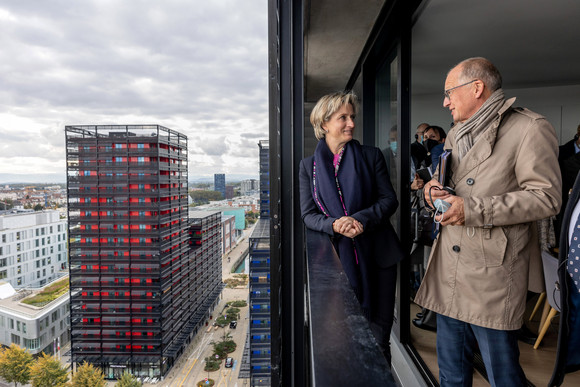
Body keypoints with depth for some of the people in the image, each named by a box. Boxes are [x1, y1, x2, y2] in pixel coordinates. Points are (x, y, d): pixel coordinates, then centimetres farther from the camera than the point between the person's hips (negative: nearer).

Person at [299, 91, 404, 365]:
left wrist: (360, 219, -17)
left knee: (378, 337, 7)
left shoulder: (371, 156, 5)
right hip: (336, 257, 0)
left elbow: (389, 199, 1)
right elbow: (308, 215, 2)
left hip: (376, 257, 1)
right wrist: (335, 225, -18)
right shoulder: (309, 165, 5)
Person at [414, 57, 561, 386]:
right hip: (449, 272, 7)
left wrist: (473, 210, -19)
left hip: (493, 275, -7)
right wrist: (434, 187, 1)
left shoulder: (530, 129, -7)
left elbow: (547, 196, -14)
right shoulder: (457, 133, 17)